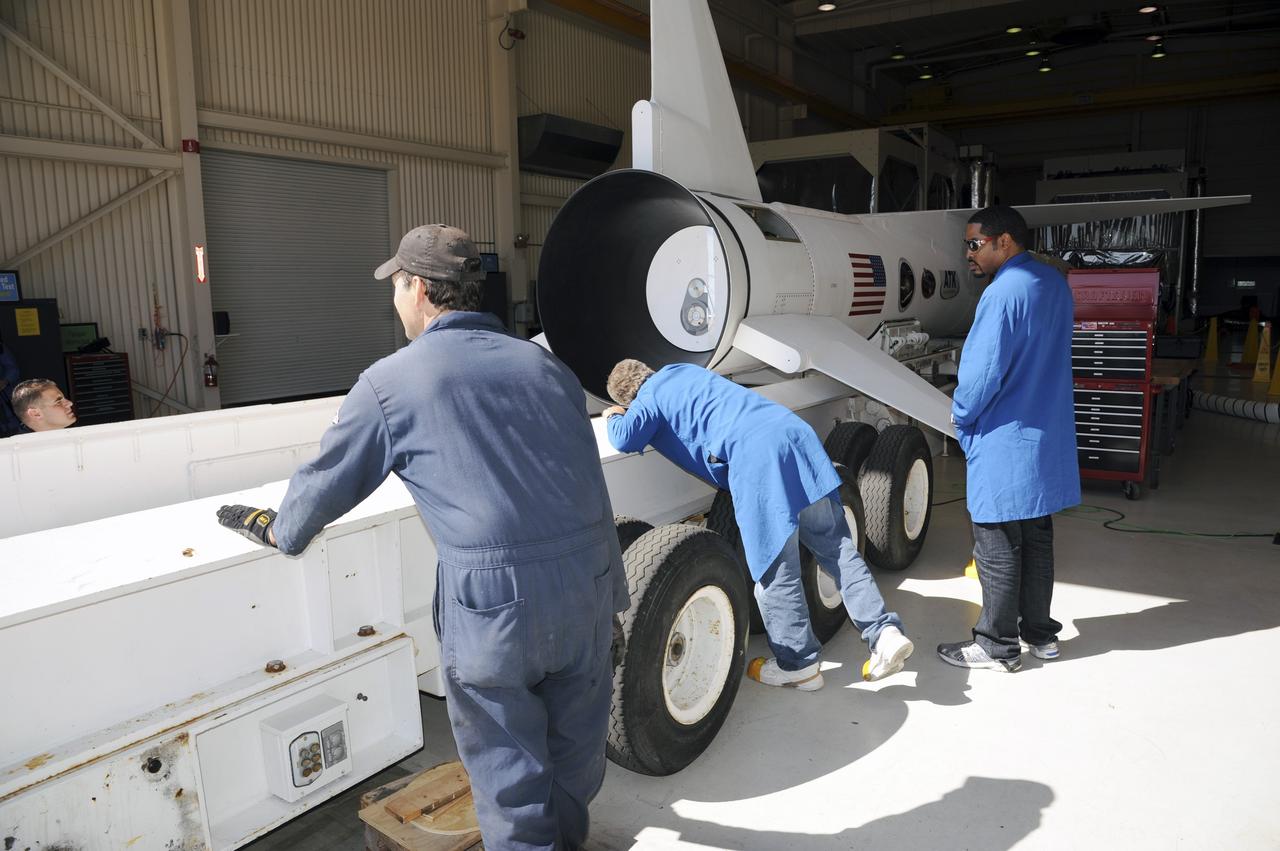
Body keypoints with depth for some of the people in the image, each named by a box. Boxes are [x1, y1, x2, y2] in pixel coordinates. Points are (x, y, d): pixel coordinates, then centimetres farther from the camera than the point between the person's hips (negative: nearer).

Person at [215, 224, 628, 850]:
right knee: (575, 748, 26)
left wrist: (276, 528, 29)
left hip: (494, 604, -5)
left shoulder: (391, 382, -3)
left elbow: (327, 480, 8)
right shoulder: (544, 364, 9)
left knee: (509, 777, 15)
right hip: (589, 586, 6)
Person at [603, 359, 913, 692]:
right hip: (795, 432, 8)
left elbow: (626, 440, -6)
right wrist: (626, 413, 47)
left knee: (775, 568, 3)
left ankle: (799, 664, 13)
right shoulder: (682, 370, 32)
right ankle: (885, 633, 6)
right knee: (836, 548, 11)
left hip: (755, 455, -8)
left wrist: (615, 418, 19)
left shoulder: (649, 398, 11)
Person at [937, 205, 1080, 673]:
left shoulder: (1002, 293, -21)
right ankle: (1039, 632, 30)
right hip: (1046, 438, 9)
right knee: (1037, 538, 18)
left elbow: (983, 373, -22)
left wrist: (961, 415, -3)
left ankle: (998, 645, 15)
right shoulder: (1055, 283, 9)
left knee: (997, 547, 3)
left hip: (1004, 443, -9)